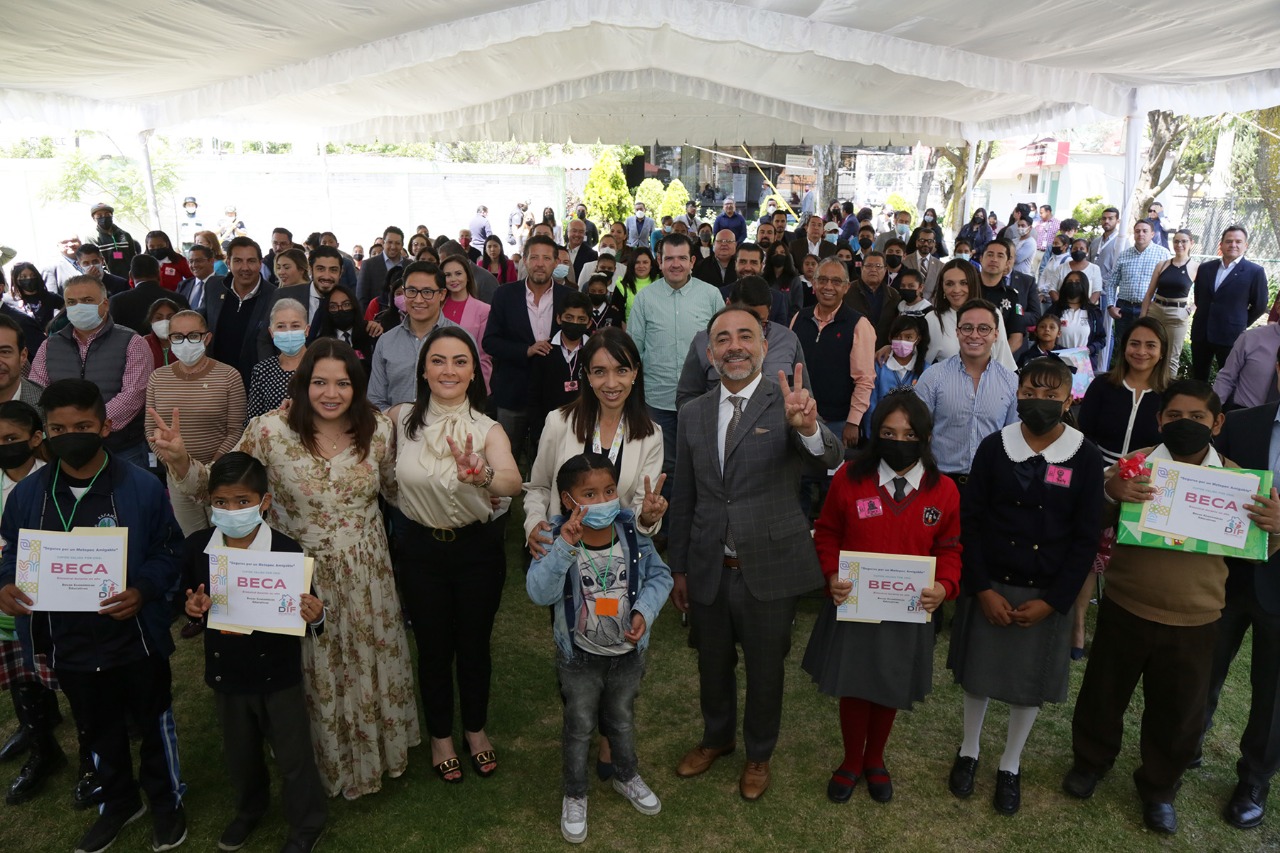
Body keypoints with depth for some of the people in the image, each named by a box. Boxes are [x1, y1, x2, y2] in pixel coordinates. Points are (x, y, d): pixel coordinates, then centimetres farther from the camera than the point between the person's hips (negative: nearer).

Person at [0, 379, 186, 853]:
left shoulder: (143, 487, -14)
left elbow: (169, 552, -8)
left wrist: (143, 591, -25)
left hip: (136, 639, -3)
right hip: (69, 644, 3)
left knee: (154, 723, 15)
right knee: (99, 729, 23)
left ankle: (167, 801, 39)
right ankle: (119, 802, 46)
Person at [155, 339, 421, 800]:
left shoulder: (378, 428, -8)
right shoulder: (270, 430, -17)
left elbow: (396, 489, 7)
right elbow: (218, 483, -12)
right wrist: (180, 461, -30)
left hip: (366, 574, 3)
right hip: (302, 576, -2)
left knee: (372, 661, 21)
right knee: (316, 672, 16)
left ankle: (377, 749, 51)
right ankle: (328, 763, 45)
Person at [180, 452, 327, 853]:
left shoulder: (286, 550, -20)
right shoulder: (197, 546, -9)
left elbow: (307, 608, -14)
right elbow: (188, 596, 7)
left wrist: (315, 617, -36)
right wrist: (192, 607, -15)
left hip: (277, 673, -4)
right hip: (225, 670, 4)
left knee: (292, 753, 12)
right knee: (239, 752, 25)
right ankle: (249, 809, 53)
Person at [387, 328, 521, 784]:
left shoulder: (488, 429, -15)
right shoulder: (401, 418, -9)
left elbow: (513, 482, -35)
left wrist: (482, 476, -54)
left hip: (477, 549, -1)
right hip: (420, 549, 1)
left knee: (474, 645, 16)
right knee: (433, 648, 16)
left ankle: (475, 729, 42)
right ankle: (440, 735, 40)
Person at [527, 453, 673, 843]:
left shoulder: (633, 534, -15)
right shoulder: (559, 541, -23)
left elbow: (659, 575, -5)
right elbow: (539, 593, -36)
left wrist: (644, 611, -22)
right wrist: (565, 546, -47)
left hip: (628, 652, 3)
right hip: (580, 658, -3)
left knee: (623, 718, 26)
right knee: (579, 727, 17)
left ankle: (626, 776, 53)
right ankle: (575, 796, 40)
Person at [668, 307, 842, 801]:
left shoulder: (788, 403, -11)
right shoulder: (694, 414, 1)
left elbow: (827, 460, -30)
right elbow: (684, 499, 8)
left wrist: (808, 428, -52)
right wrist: (678, 568, 10)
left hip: (769, 570, -3)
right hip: (708, 571, 4)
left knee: (765, 669, 17)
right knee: (713, 664, 23)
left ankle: (759, 755, 43)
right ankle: (716, 738, 51)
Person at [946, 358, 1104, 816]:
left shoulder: (1085, 457, -8)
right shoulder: (994, 447, -6)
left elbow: (1086, 538, -5)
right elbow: (970, 521, -4)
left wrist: (1052, 601, -9)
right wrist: (983, 589, -10)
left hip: (1047, 593, 0)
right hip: (990, 586, 0)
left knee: (1031, 682, 13)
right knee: (977, 672, 13)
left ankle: (1010, 765, 34)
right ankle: (969, 750, 37)